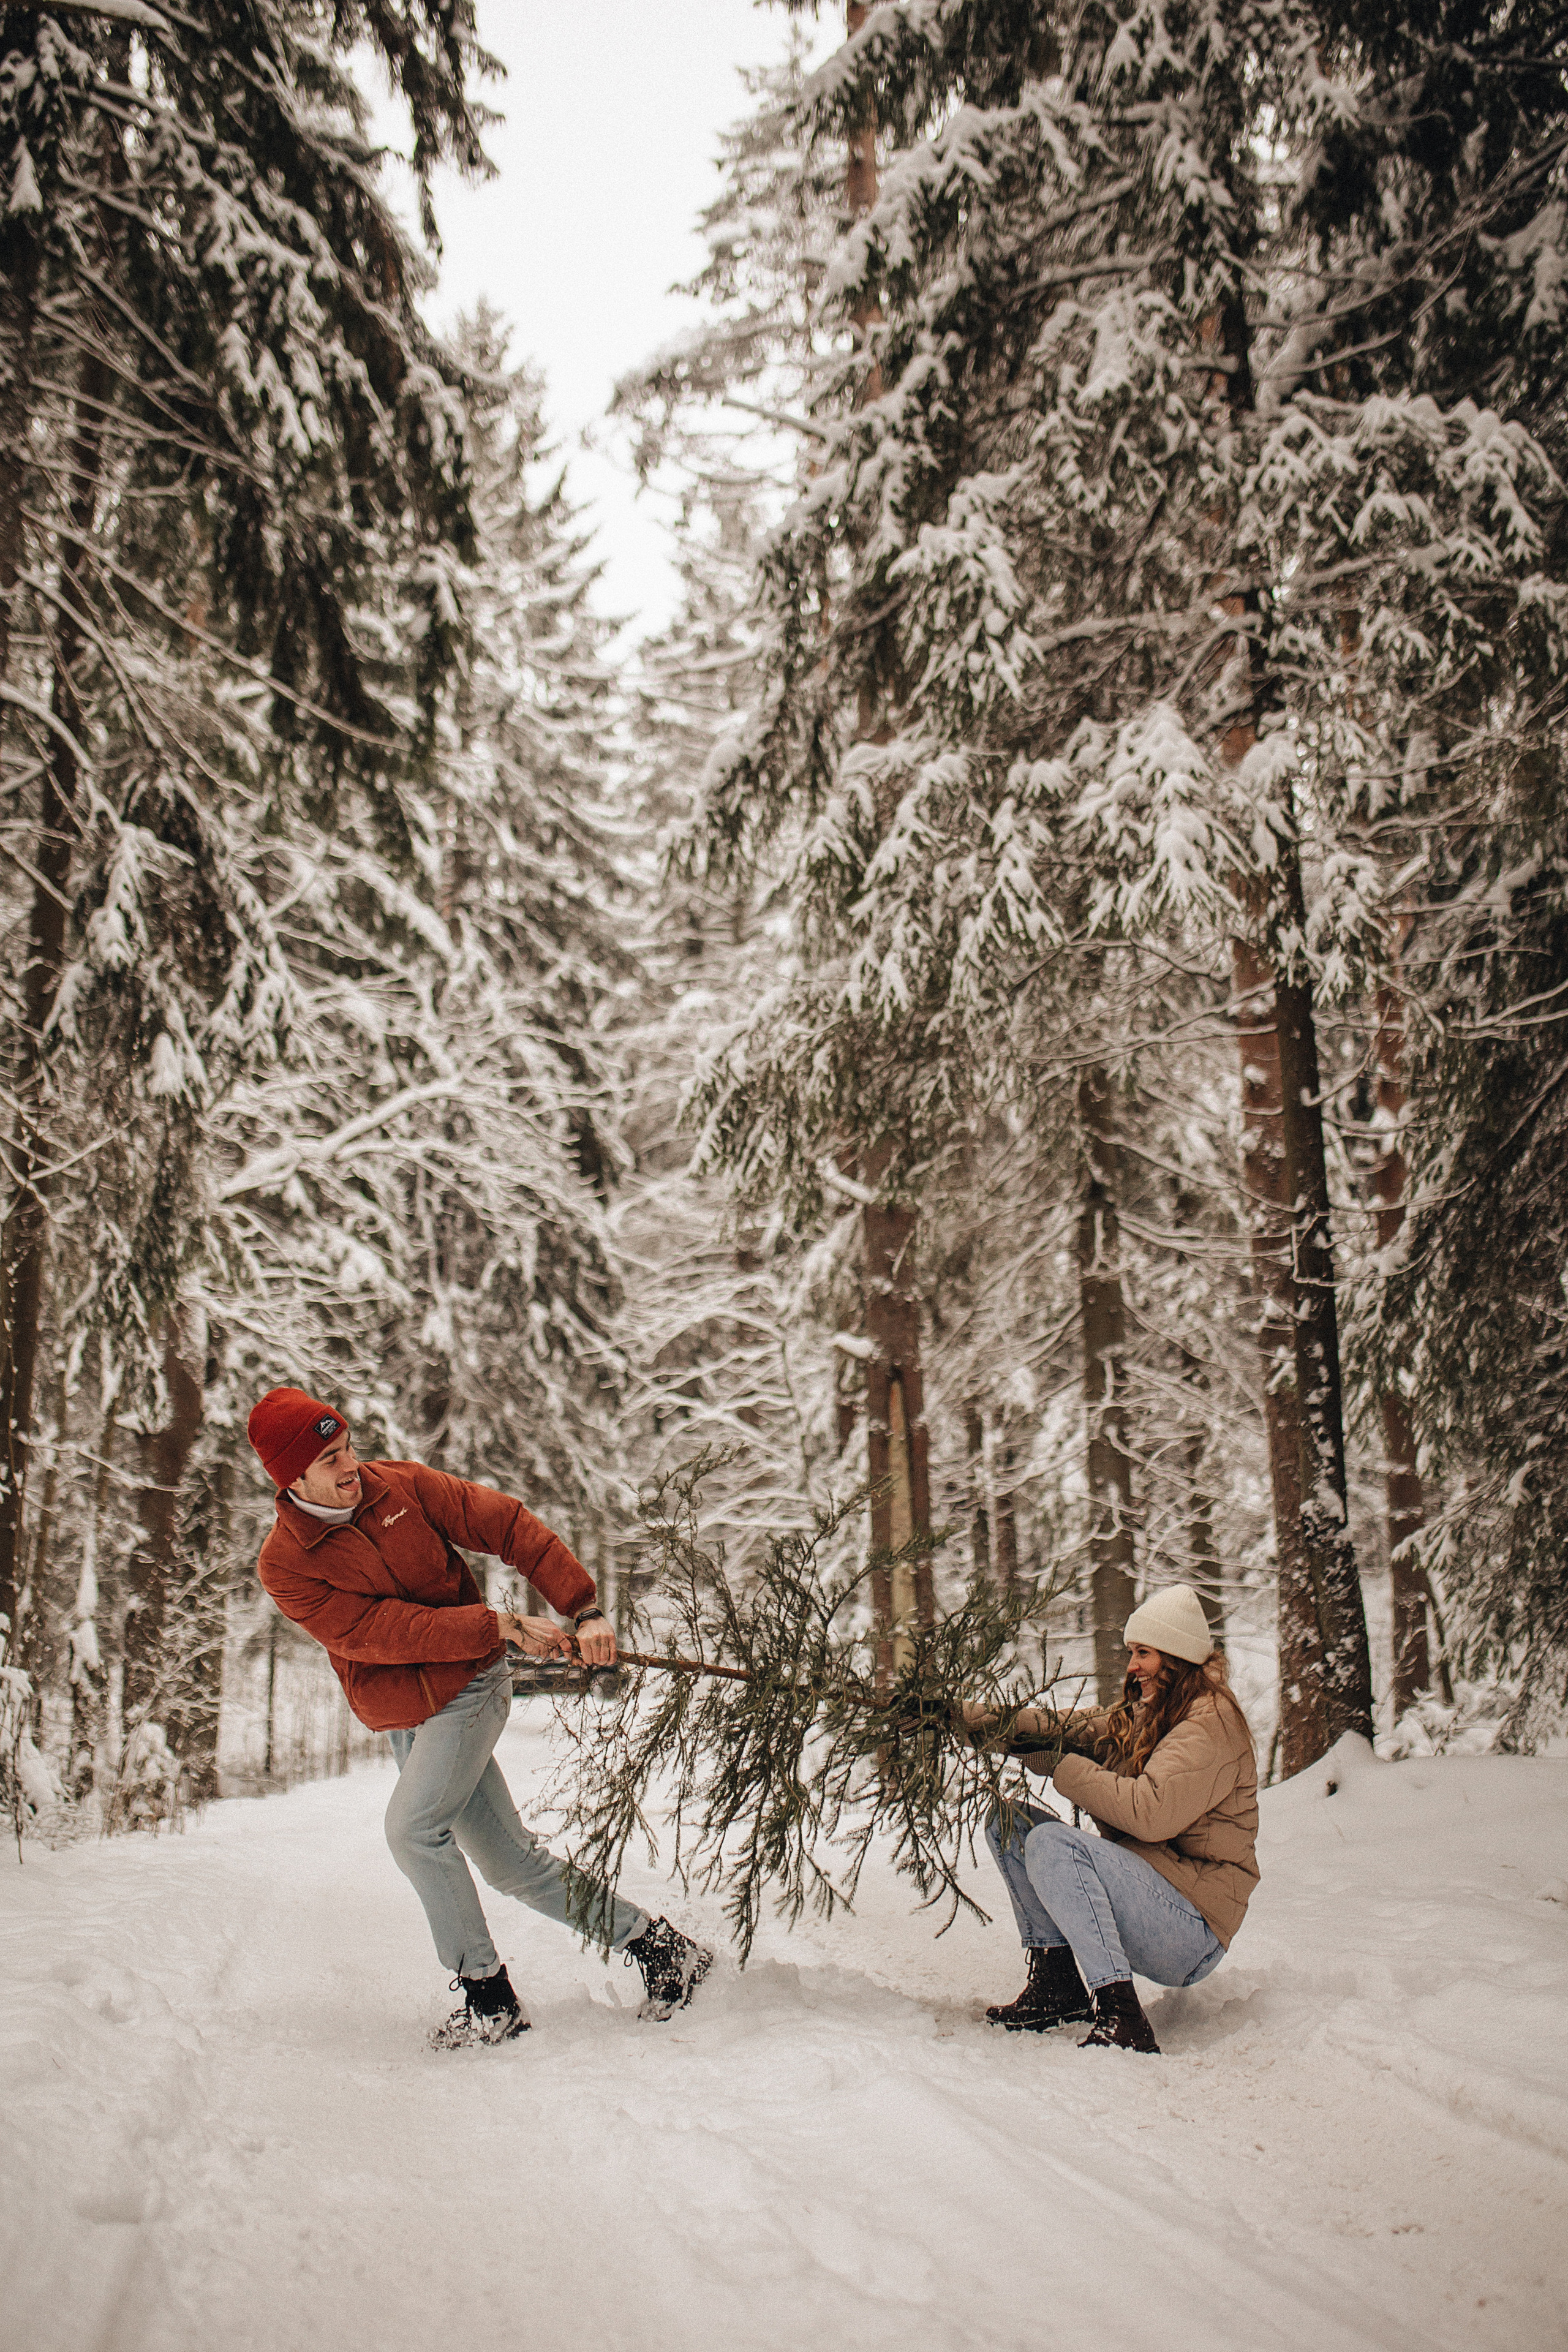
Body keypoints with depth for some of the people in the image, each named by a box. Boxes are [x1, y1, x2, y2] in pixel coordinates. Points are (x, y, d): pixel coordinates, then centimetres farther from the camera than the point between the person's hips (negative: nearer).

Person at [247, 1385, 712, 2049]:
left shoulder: (402, 1487, -6)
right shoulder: (284, 1565, -9)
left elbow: (511, 1526, -2)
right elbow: (379, 1632, -18)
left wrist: (585, 1612, -10)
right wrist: (503, 1626, -22)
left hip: (472, 1688, -2)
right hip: (404, 1721, 2)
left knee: (412, 1825, -21)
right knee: (509, 1862, 3)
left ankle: (488, 1994, -7)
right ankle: (652, 1943, 17)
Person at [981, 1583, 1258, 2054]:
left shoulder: (1211, 1723, -13)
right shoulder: (1139, 1715, 14)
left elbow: (1150, 1812, -26)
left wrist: (1063, 1768, -18)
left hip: (1192, 1937, -9)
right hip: (1141, 1899, 9)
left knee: (1052, 1842, -28)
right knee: (1011, 1822, 2)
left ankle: (1121, 2022, -30)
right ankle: (1057, 1981, -2)